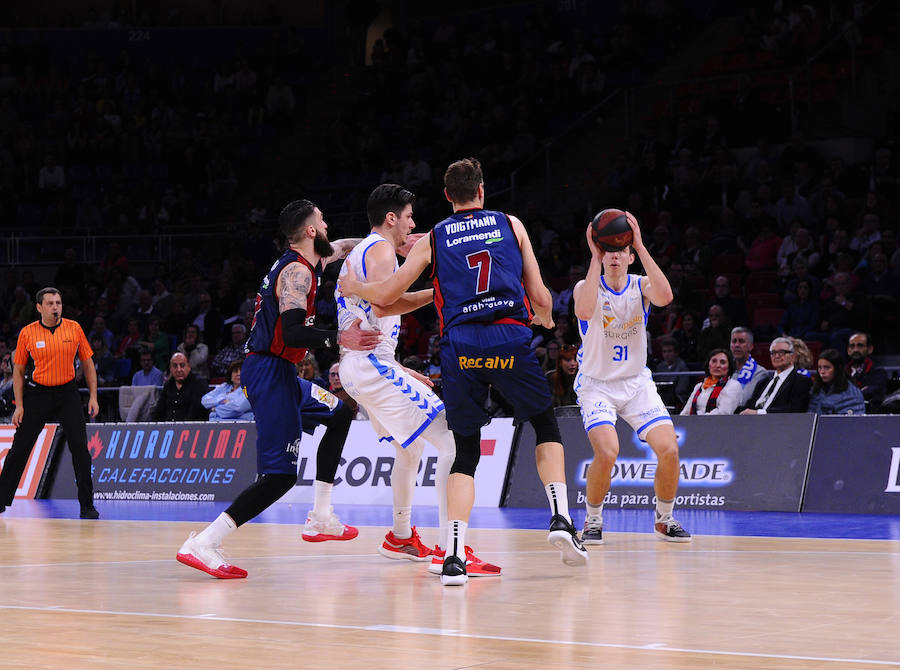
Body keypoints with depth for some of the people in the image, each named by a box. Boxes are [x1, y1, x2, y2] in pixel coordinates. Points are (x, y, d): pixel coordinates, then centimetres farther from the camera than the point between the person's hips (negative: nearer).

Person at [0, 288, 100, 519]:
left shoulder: (74, 328, -2)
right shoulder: (27, 333, -4)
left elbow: (87, 363, 6)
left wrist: (93, 397, 0)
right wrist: (19, 406, -2)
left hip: (68, 393, 0)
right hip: (37, 393, 0)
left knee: (80, 447, -8)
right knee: (20, 448, 1)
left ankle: (87, 505, 0)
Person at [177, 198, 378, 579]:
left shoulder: (298, 262, 17)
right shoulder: (298, 272, -13)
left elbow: (341, 248, 36)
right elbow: (291, 333, -25)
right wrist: (339, 339, -33)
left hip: (275, 373, 11)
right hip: (270, 372, -11)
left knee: (340, 412, 27)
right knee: (280, 475, -16)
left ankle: (321, 518, 27)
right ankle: (201, 545, -24)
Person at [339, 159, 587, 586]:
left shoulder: (432, 240, 15)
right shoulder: (511, 225, 15)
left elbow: (386, 295, 16)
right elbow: (540, 298, 13)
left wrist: (352, 288, 37)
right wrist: (545, 319, 36)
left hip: (459, 344, 1)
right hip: (511, 337, -1)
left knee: (465, 454, 9)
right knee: (546, 425, 21)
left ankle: (454, 556, -6)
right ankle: (560, 519, 4)